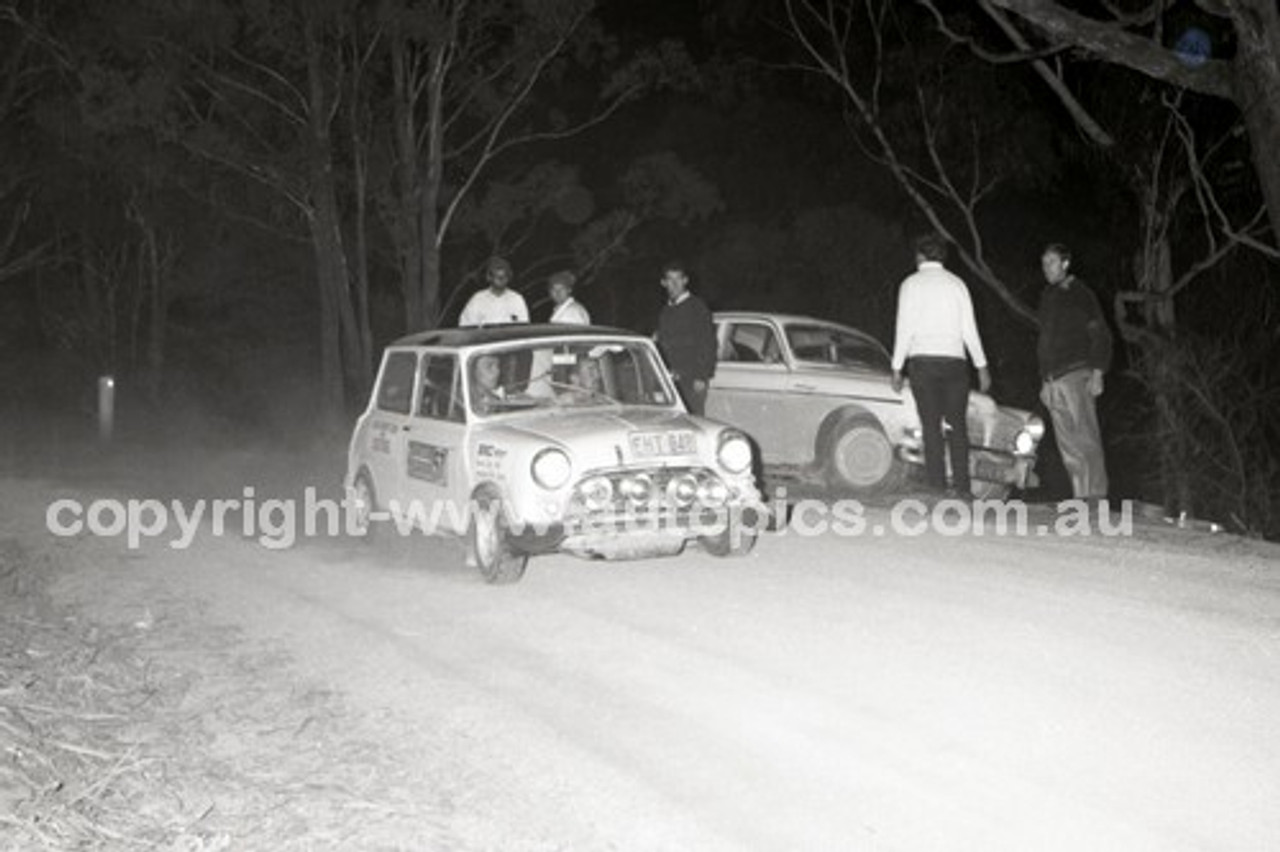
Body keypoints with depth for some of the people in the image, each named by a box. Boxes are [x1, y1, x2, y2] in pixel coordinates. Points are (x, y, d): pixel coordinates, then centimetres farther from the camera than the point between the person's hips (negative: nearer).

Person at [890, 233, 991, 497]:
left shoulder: (911, 284, 4)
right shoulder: (956, 284, 11)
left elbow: (905, 328, -1)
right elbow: (969, 329, 8)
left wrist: (897, 367, 2)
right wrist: (982, 366, 11)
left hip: (922, 359, -2)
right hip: (954, 358, 2)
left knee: (931, 425, -3)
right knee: (957, 425, 3)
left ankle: (937, 486, -9)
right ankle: (962, 486, -6)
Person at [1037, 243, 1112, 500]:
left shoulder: (1080, 293, 1)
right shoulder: (1047, 297, 21)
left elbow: (1101, 335, -3)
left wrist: (1097, 372, -13)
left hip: (1076, 375, -7)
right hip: (1053, 380, 7)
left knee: (1086, 439, -12)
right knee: (1068, 445, 2)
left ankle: (1096, 496, -14)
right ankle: (1081, 497, 1)